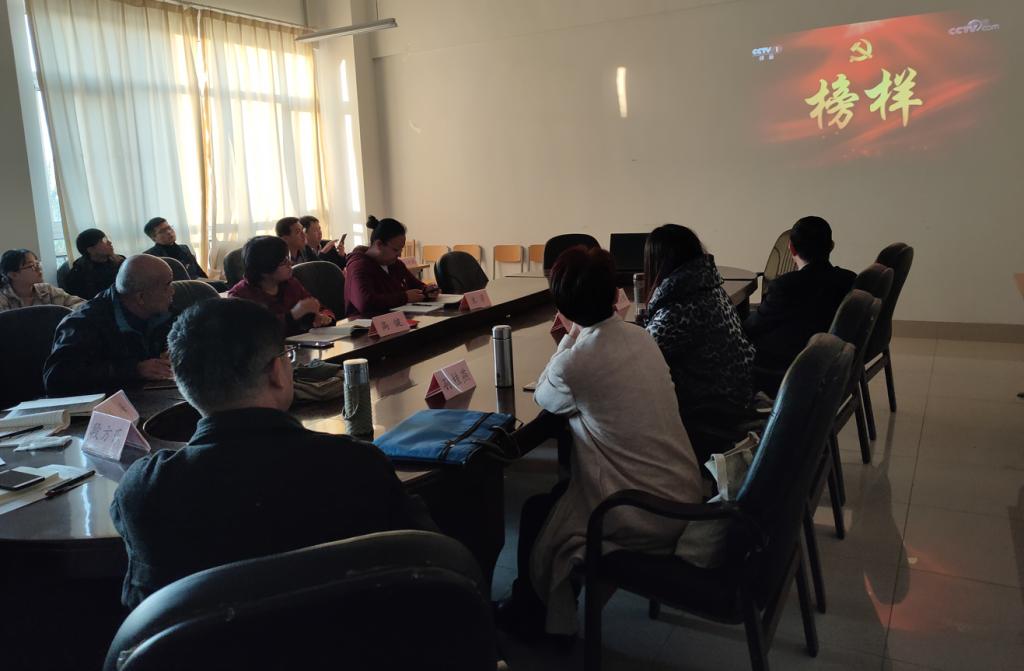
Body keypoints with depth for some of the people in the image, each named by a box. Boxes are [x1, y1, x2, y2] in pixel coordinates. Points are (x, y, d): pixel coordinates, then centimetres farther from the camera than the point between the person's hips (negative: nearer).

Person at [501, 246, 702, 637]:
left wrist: (570, 338, 4)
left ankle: (529, 612, 41)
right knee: (559, 491, 26)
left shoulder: (574, 363, -20)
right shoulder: (641, 337, 0)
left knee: (536, 513, 18)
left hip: (645, 516, -7)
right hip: (684, 496, 7)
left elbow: (543, 398, 2)